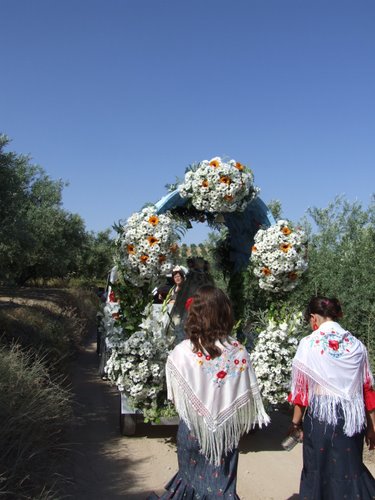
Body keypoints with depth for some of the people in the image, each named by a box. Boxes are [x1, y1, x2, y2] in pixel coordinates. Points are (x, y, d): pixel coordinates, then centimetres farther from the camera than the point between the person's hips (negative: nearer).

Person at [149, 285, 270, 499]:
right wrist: (239, 424, 11)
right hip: (227, 432, 1)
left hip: (192, 431, -1)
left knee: (192, 480, 20)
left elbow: (176, 397, -7)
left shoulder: (182, 352, -18)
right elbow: (248, 397, -6)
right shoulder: (239, 351, -14)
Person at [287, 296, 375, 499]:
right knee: (351, 469, 16)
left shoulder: (308, 344, -6)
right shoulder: (356, 344, 4)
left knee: (318, 469, 13)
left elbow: (301, 387, -5)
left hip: (320, 414, -3)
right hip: (352, 417, 3)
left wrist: (296, 421, 5)